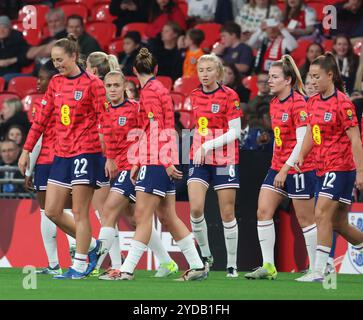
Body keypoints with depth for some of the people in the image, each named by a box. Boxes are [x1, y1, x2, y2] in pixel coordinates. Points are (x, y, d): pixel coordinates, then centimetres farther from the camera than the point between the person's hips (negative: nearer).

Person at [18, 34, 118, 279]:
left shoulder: (92, 84, -8)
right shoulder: (56, 83, 10)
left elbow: (105, 122, -9)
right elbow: (42, 119, 14)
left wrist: (110, 158, -13)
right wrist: (27, 150, 11)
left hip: (86, 153, -7)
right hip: (62, 155, 7)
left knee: (79, 213, -5)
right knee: (52, 211, 4)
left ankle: (80, 266, 3)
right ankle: (91, 245, 22)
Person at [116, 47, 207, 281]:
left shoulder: (150, 90, -10)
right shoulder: (158, 88, 19)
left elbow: (156, 130, -16)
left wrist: (165, 162, -21)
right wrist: (137, 163, 22)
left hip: (156, 162, -9)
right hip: (162, 162, 9)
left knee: (143, 216, -9)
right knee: (167, 217, 10)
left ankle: (127, 270, -11)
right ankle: (197, 266, 11)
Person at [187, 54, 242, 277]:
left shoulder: (229, 96, -7)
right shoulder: (195, 96, 8)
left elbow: (235, 131, -11)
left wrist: (209, 145, -18)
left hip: (225, 160, -4)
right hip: (199, 160, 4)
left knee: (228, 213, 0)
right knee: (196, 208, -13)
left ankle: (232, 265, 10)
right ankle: (205, 256, 5)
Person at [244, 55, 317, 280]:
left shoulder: (298, 102, -16)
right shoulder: (275, 103, 10)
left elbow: (303, 140, -19)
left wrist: (286, 169, -19)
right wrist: (277, 166, 17)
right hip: (278, 166, 8)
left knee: (305, 220, -1)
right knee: (263, 211, -2)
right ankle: (268, 266, 0)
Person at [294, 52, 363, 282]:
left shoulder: (342, 103, -13)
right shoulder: (314, 102, 10)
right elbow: (311, 133, 20)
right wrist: (302, 156, 4)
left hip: (341, 167, -8)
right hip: (324, 168, 8)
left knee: (322, 215, -15)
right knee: (338, 223, 11)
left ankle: (319, 271, -13)